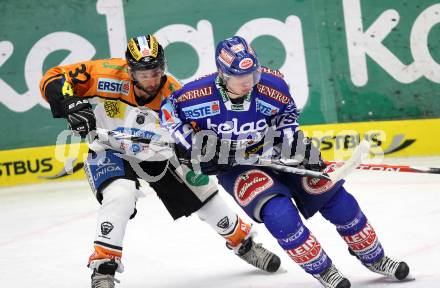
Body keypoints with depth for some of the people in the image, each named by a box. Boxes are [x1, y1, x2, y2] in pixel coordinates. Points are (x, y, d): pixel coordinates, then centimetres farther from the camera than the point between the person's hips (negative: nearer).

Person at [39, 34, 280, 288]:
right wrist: (69, 104, -39)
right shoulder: (106, 75, -28)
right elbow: (52, 79, -22)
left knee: (206, 196, 7)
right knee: (120, 196, -33)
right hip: (109, 151, -3)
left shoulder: (174, 95, -24)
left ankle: (243, 242, 35)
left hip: (158, 155, 3)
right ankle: (103, 267, -21)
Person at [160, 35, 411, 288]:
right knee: (279, 213, -28)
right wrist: (190, 144, -17)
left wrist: (295, 141, -11)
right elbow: (169, 109, -7)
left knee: (333, 195, -3)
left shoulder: (272, 84, -18)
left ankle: (375, 258, 17)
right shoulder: (199, 95, -25)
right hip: (233, 167, -3)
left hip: (275, 155, 3)